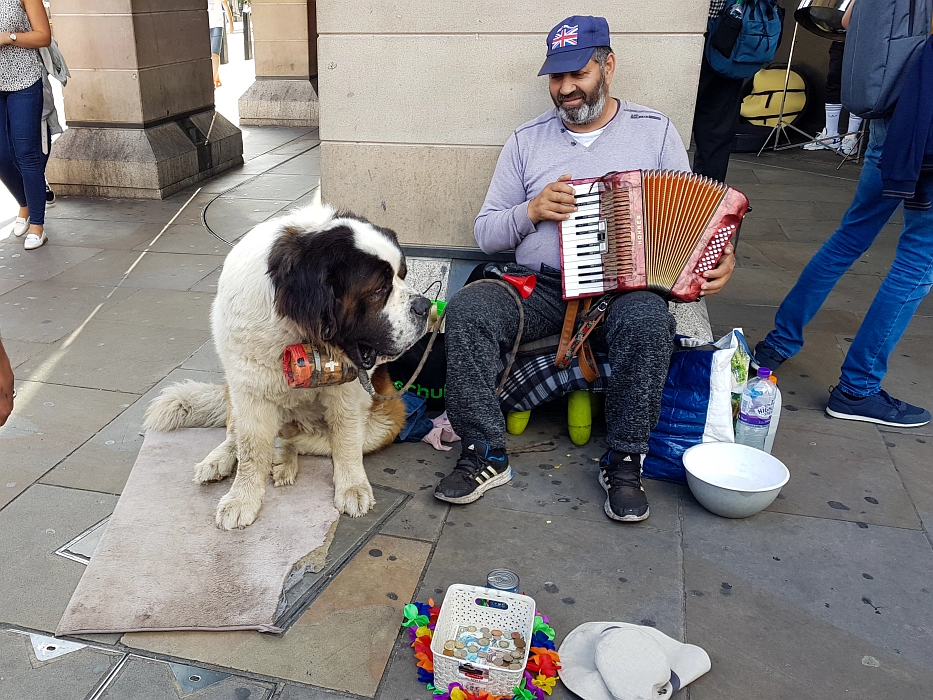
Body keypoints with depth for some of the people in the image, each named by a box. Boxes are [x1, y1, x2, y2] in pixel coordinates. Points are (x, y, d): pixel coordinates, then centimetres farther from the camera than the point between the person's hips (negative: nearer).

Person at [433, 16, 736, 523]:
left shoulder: (655, 131, 10)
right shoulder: (527, 140, 12)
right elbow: (485, 233, 12)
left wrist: (718, 256, -9)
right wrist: (531, 210, -8)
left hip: (624, 289, -1)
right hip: (539, 287, 2)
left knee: (648, 322, -35)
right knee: (467, 307, -26)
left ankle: (623, 462, -15)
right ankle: (486, 455, -15)